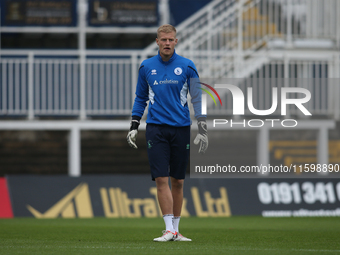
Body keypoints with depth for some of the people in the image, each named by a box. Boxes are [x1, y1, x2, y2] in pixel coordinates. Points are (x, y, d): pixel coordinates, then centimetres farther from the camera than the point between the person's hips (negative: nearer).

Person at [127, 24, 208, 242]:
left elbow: (198, 98, 4)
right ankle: (169, 230, -11)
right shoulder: (146, 67, 6)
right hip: (156, 128, 0)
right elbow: (141, 99, 16)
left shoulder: (187, 66, 1)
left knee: (178, 181, 4)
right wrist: (134, 126, 8)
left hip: (181, 128, 0)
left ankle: (175, 229, 14)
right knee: (162, 179, -10)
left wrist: (203, 129, -2)